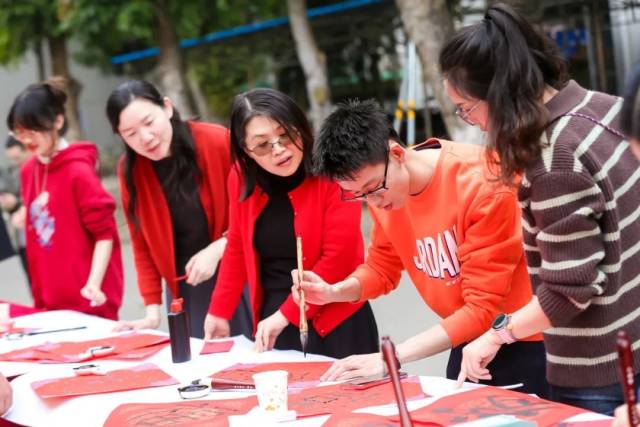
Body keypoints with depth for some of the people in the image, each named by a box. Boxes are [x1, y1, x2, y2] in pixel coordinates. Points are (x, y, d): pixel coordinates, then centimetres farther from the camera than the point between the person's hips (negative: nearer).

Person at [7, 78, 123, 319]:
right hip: (50, 300, 6)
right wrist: (40, 292, 13)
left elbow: (105, 233, -12)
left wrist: (94, 283, -21)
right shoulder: (28, 171, 7)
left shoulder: (78, 171, -14)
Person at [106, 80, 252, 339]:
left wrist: (217, 249, -17)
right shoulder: (129, 170, -4)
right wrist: (153, 309, -4)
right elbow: (142, 245, 2)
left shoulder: (218, 142, -14)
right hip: (184, 288, 2)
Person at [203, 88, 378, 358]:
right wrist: (219, 312, 12)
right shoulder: (242, 178, 1)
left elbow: (339, 255, -17)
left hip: (336, 325, -4)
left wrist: (286, 315, -16)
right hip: (272, 325, 4)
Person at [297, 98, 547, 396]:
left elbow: (482, 309, -24)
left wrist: (392, 357, -28)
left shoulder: (481, 185, -24)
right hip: (467, 341, 6)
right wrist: (333, 292, -9)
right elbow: (382, 266, 12)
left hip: (526, 344, -6)